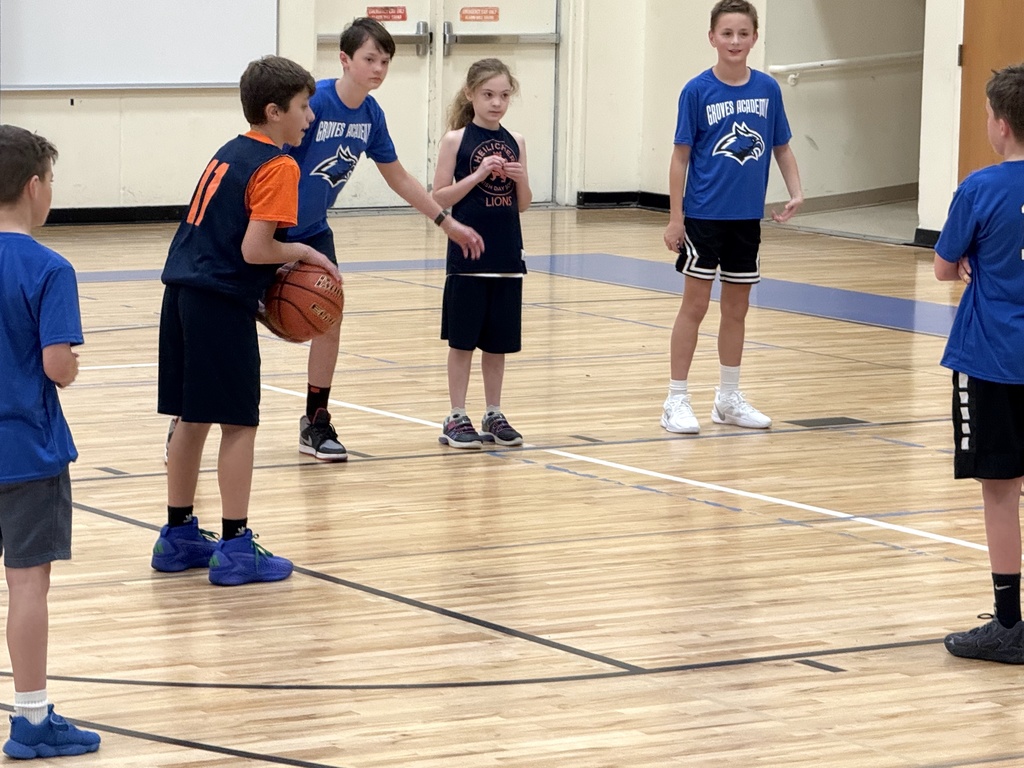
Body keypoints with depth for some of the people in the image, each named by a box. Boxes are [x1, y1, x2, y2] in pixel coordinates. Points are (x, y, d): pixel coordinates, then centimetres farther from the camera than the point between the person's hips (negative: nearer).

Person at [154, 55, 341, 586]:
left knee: (191, 419, 15)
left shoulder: (230, 153, 17)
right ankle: (235, 547, 1)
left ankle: (179, 536, 23)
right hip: (222, 304, -9)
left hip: (182, 293, 9)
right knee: (239, 424, -1)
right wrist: (303, 253, -1)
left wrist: (278, 267, 15)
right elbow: (255, 249, -18)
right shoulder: (277, 167, -10)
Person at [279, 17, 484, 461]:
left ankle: (316, 424, 16)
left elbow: (399, 179, 12)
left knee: (328, 321, 2)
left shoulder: (370, 115, -2)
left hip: (312, 233, 7)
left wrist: (447, 223, 13)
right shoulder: (313, 102, -24)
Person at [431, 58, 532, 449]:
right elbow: (440, 198, -8)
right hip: (468, 253, -4)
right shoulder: (456, 140, -5)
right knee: (462, 339, 2)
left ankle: (494, 415, 20)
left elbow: (523, 203, 10)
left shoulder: (514, 142, 6)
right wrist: (478, 174, -18)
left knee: (498, 340, 10)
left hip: (506, 254, 4)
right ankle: (457, 419, 9)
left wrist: (520, 178, -10)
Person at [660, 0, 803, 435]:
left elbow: (781, 148, 9)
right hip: (704, 215, -4)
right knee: (695, 305, -1)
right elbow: (681, 156, -6)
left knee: (736, 308, 12)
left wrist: (795, 192, -6)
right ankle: (677, 400, 6)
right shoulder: (698, 91, -8)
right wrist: (674, 218, -8)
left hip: (747, 217, 4)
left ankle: (729, 398, 24)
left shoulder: (767, 89, 1)